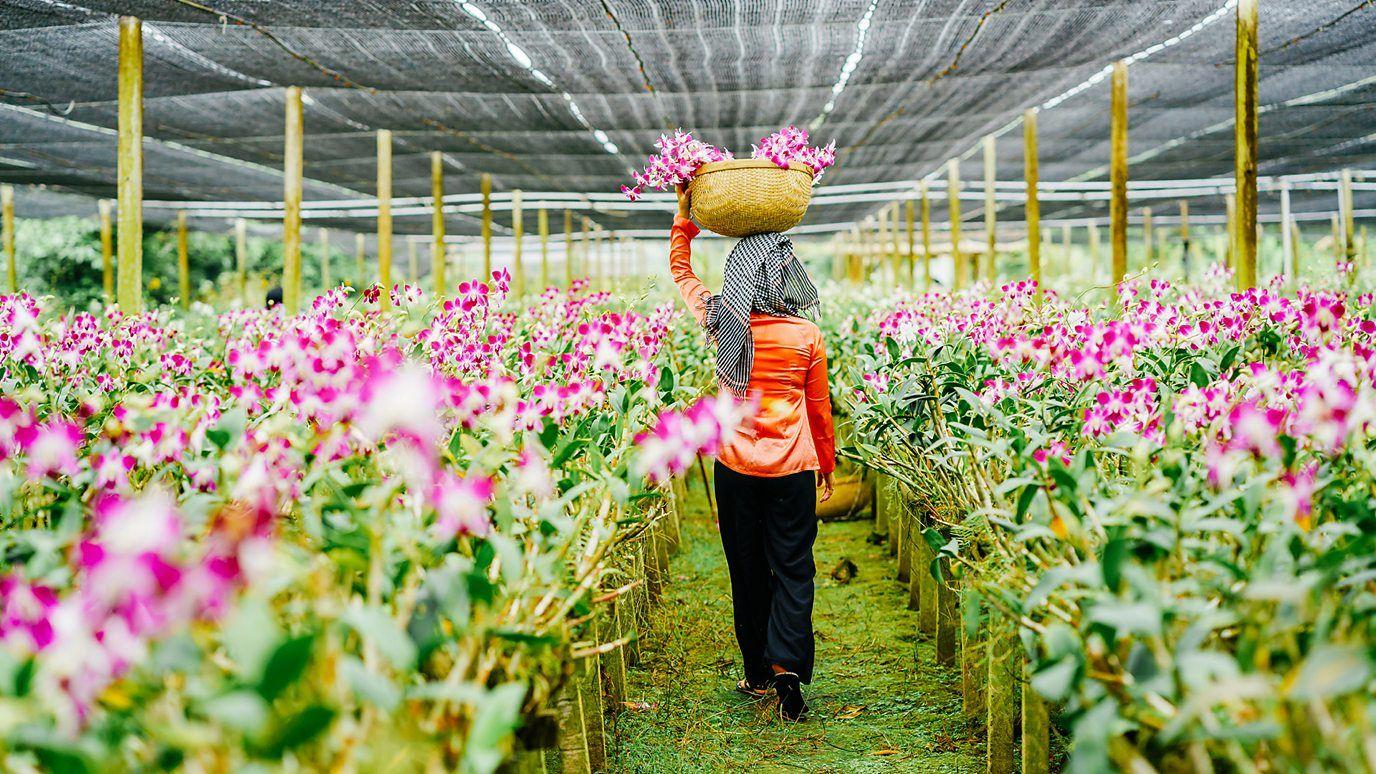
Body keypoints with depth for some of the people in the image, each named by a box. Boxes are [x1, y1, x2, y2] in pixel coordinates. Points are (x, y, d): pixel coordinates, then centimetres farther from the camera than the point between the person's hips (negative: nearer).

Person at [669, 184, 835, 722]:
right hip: (793, 467, -2)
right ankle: (786, 664, -12)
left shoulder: (722, 323, -4)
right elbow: (819, 409, 6)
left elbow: (680, 271, 14)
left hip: (735, 467, 2)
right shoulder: (807, 336, -6)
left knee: (747, 569, 12)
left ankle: (757, 673, 19)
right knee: (793, 567, 4)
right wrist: (827, 462, 19)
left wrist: (685, 215, 19)